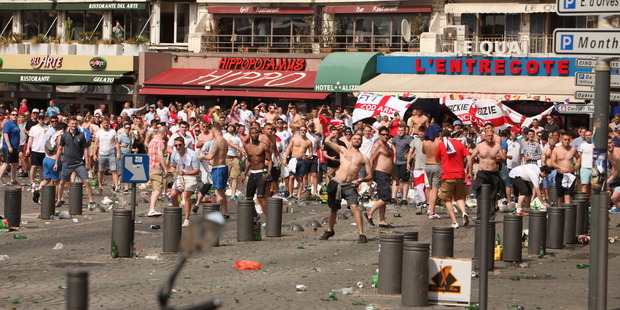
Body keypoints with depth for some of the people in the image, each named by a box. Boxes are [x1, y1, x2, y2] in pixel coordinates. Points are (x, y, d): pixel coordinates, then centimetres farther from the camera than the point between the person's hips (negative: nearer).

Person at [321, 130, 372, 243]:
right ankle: (329, 230, 38)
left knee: (354, 206, -22)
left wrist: (362, 179, -10)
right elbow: (327, 142, 9)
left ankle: (362, 234, -23)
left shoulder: (364, 158, 12)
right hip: (336, 183, 2)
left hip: (350, 186, -2)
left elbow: (370, 175, 9)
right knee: (333, 209, 14)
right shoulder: (343, 150, 14)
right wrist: (331, 135, 26)